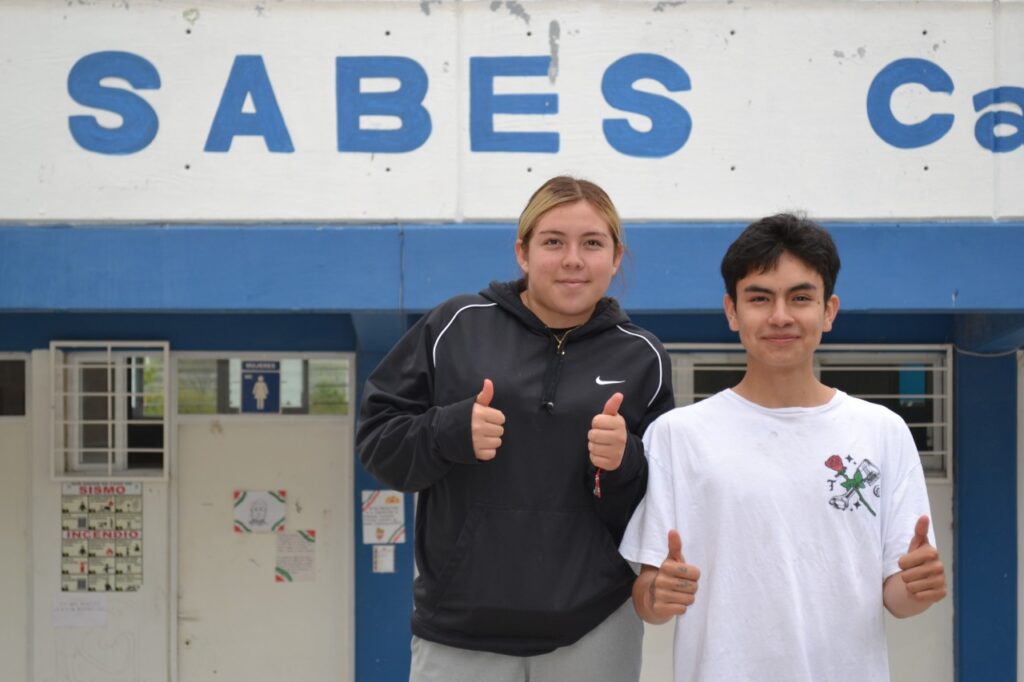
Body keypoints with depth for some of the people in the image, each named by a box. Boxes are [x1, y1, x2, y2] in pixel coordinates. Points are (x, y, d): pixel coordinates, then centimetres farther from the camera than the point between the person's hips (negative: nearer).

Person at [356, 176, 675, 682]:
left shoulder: (641, 359, 2)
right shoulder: (455, 326, -1)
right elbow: (376, 440, 2)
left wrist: (623, 466, -16)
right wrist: (451, 431, -16)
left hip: (594, 629, 1)